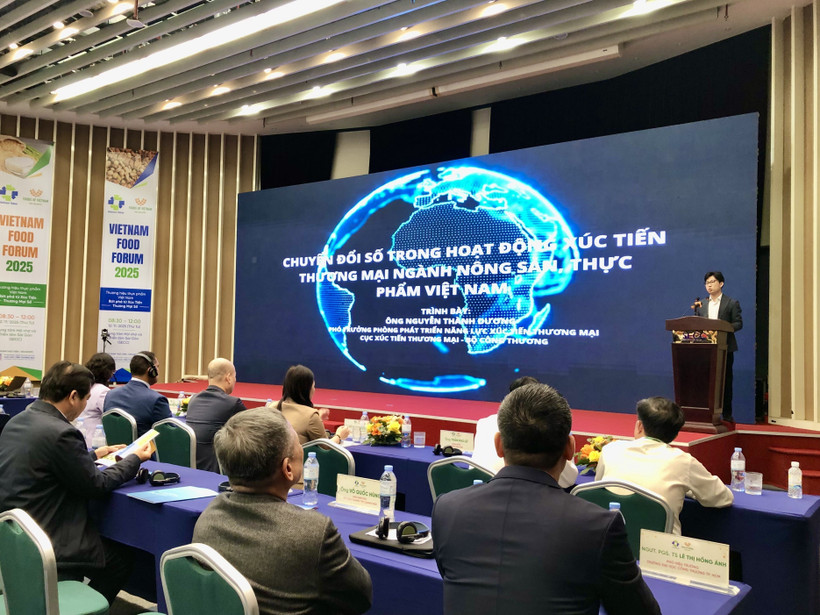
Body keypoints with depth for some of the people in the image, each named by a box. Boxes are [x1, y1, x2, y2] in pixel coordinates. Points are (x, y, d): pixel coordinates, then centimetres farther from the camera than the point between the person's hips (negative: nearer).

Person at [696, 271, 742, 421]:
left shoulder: (732, 303, 2)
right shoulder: (702, 305, 14)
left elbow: (738, 324, -5)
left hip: (724, 348, -3)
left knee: (725, 380, 2)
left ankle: (727, 414, 9)